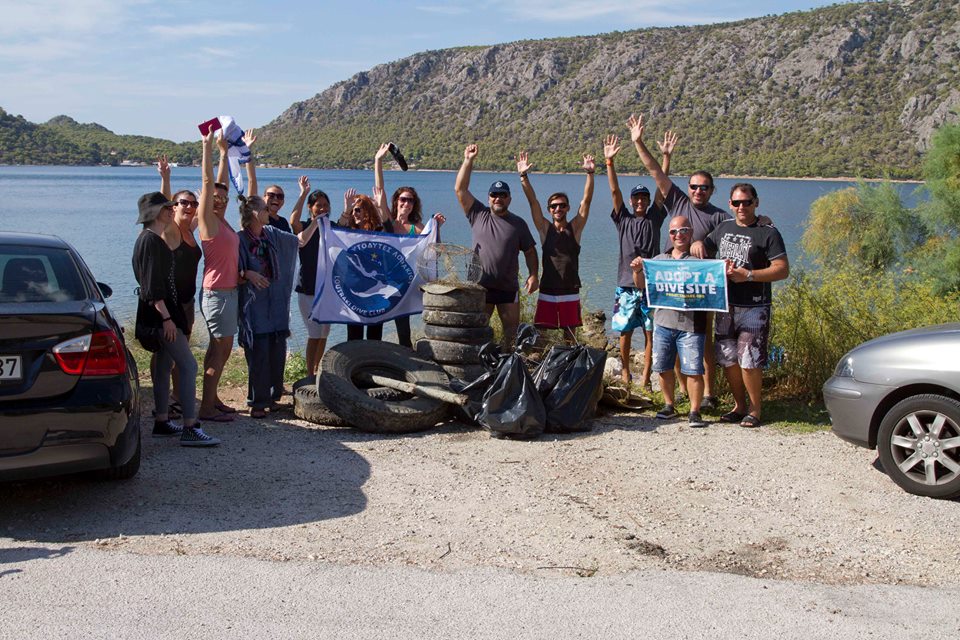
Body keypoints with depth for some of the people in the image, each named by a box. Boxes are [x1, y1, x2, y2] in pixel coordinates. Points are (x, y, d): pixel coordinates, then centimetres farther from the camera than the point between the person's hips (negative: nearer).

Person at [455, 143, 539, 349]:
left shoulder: (518, 224, 6)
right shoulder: (478, 215, 4)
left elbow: (530, 251, 8)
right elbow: (460, 189, -2)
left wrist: (533, 275, -6)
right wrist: (468, 161, -8)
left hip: (509, 288, 1)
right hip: (480, 286, -1)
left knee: (512, 332, 5)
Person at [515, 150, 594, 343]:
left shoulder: (575, 228, 3)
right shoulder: (544, 228, 4)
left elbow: (586, 200, -6)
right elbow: (532, 201, -5)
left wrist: (590, 174, -18)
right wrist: (524, 177, -16)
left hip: (570, 293, 0)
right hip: (547, 292, 0)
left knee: (570, 336, 6)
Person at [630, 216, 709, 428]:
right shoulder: (659, 260, 16)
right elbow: (641, 285, 18)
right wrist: (637, 271, -1)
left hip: (691, 325, -4)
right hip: (663, 322, 4)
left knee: (693, 370, -7)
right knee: (663, 367, 10)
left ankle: (695, 412, 3)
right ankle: (669, 405, 26)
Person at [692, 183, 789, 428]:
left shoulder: (767, 233, -4)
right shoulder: (724, 228, 14)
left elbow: (782, 269, -10)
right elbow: (703, 250, 26)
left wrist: (748, 275, -19)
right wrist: (697, 244, 1)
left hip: (753, 308, -6)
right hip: (725, 306, 6)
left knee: (748, 360, -9)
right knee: (727, 358, 9)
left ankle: (755, 410, 6)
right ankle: (739, 405, 24)